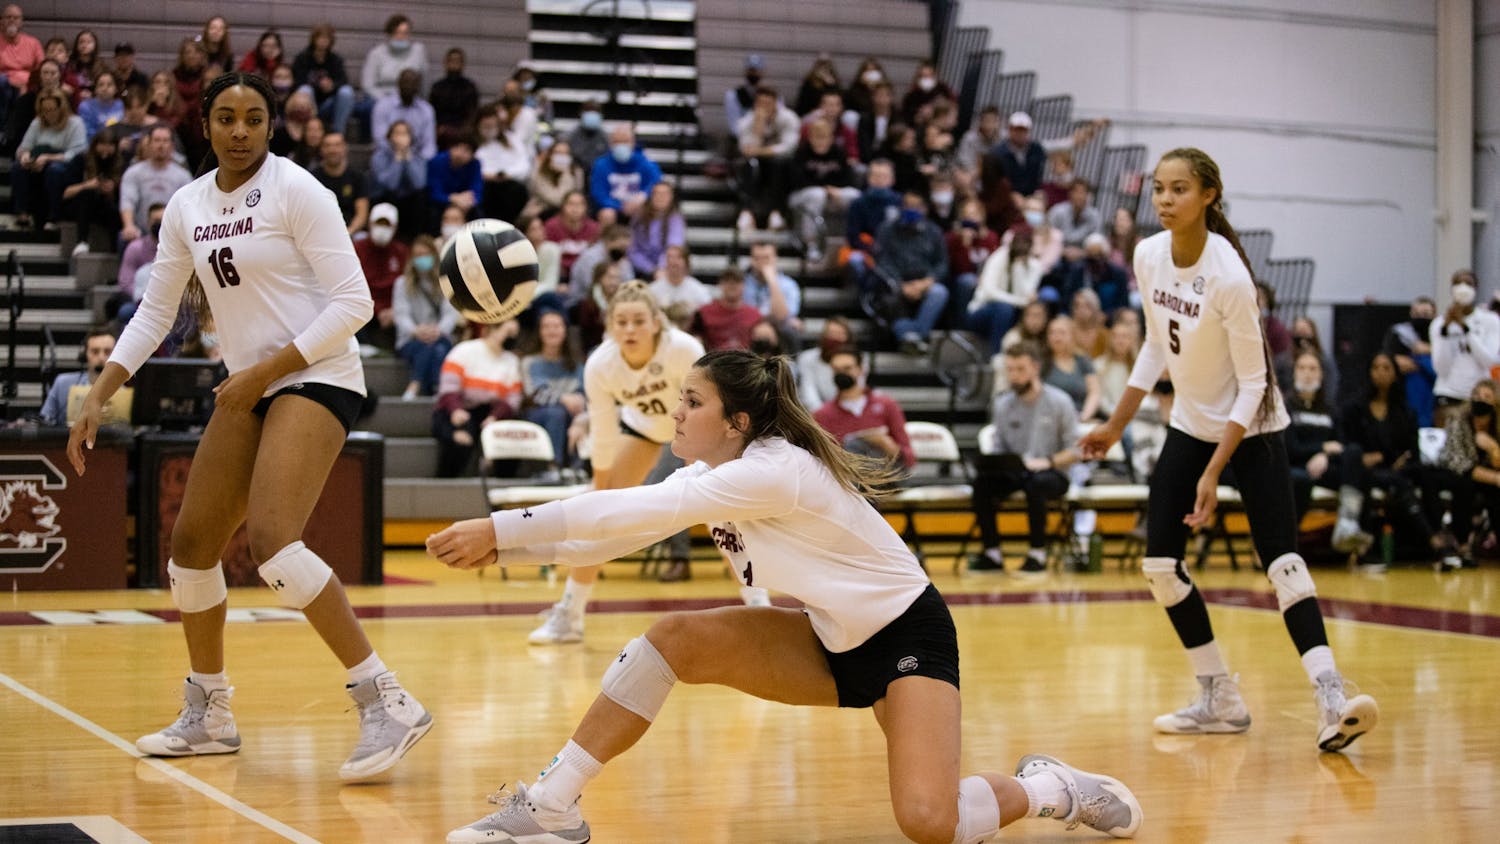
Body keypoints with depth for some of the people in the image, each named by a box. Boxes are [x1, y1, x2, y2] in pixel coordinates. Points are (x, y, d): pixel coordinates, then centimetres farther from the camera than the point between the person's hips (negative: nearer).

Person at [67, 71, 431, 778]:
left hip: (317, 376, -8)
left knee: (271, 541, -25)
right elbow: (155, 312, 16)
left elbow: (352, 302, -14)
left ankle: (386, 702, -22)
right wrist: (97, 398, 8)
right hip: (247, 387, 8)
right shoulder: (188, 207, 8)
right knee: (192, 543, 9)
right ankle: (209, 716, 26)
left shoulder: (296, 189, -11)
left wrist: (267, 370, -17)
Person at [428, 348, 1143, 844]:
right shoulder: (711, 474, 0)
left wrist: (502, 527, -29)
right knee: (676, 639, -12)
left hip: (908, 638, -8)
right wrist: (502, 547, -17)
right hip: (832, 643, 8)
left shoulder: (775, 469, -26)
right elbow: (623, 529, -5)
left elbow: (641, 511, -31)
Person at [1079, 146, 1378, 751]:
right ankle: (1220, 701, 10)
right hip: (1190, 425, 7)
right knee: (1159, 563, 0)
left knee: (1280, 559, -18)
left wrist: (1214, 472, -24)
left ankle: (1330, 698, -23)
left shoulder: (1228, 276, -26)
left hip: (1251, 429, -6)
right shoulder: (1148, 257, -7)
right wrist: (1116, 426, 12)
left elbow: (1253, 384, -21)